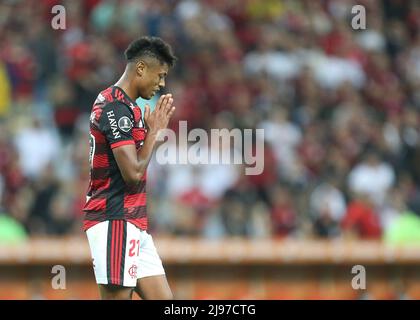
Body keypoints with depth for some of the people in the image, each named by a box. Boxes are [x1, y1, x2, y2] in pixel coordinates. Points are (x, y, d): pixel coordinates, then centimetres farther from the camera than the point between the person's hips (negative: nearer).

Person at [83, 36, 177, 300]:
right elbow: (133, 173, -19)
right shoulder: (117, 107, -14)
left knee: (163, 298, 5)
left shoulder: (119, 104, 18)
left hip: (134, 225, 10)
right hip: (116, 221, -10)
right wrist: (153, 130, -6)